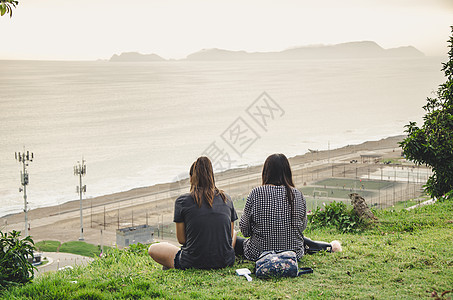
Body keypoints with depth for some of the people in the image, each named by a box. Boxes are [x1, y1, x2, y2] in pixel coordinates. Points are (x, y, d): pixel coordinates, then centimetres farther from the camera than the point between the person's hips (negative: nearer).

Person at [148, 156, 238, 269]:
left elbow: (181, 239, -2)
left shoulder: (182, 201, -8)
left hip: (193, 263, -1)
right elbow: (230, 235, 9)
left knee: (153, 249, 22)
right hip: (226, 262, 1)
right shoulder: (226, 199, 2)